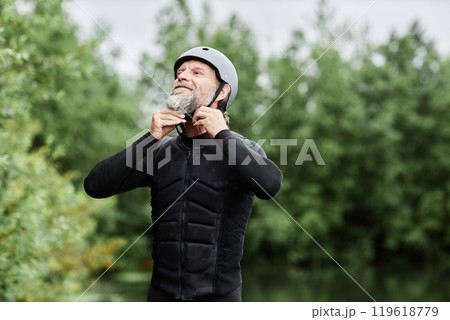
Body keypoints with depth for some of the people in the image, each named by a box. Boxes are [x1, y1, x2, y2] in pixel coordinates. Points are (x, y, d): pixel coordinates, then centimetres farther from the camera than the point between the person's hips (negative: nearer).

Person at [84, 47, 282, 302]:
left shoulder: (244, 149, -4)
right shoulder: (161, 151, 6)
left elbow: (270, 185, -27)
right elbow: (95, 186, -5)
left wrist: (222, 134, -20)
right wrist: (151, 137, -11)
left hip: (218, 297, -3)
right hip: (162, 295, 3)